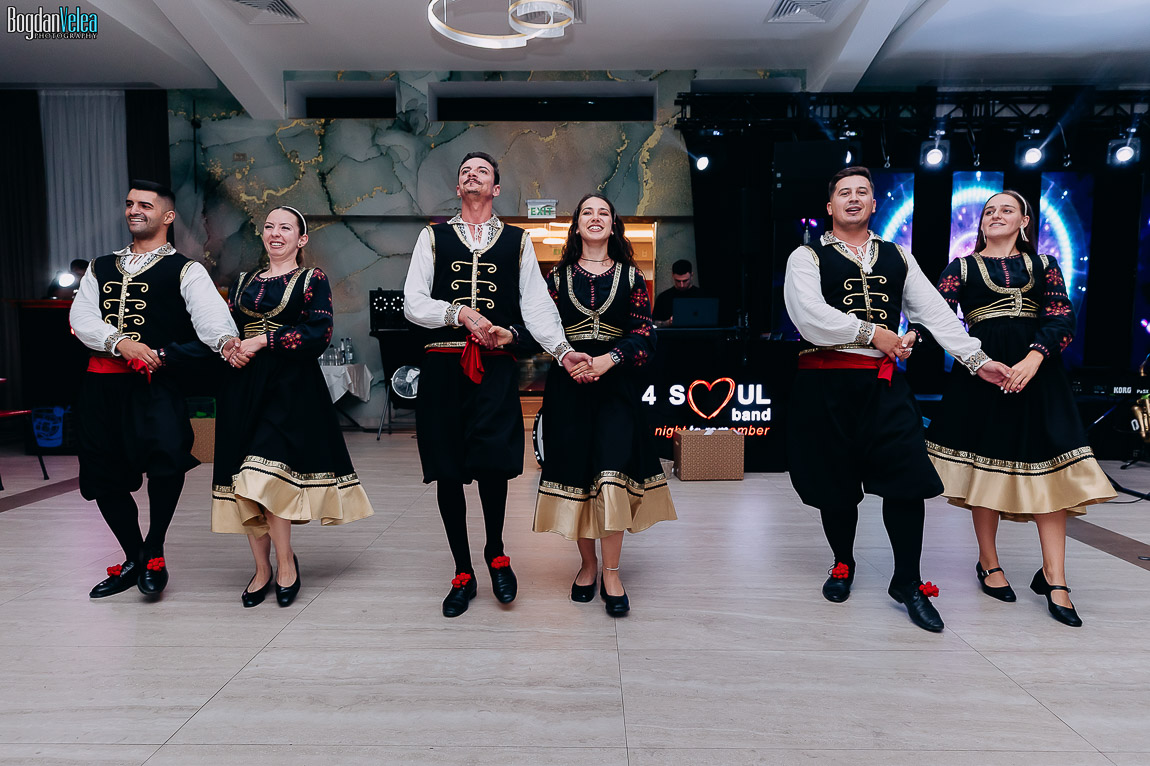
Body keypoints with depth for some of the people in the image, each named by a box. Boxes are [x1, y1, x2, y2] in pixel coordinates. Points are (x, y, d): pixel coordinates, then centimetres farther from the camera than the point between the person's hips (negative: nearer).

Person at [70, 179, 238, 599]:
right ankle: (134, 559, 31)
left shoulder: (185, 270, 4)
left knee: (167, 454, -28)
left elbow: (209, 312, -14)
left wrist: (226, 340, -37)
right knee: (105, 476, 10)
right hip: (102, 380, 6)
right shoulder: (101, 268, 20)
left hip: (155, 380, -5)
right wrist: (121, 342, -14)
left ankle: (154, 554, -5)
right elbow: (80, 317, 6)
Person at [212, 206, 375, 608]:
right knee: (244, 483, 4)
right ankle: (262, 569, 16)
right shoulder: (244, 281, 17)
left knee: (266, 475, -15)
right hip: (244, 385, 5)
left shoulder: (313, 279, 3)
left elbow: (319, 334, -9)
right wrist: (230, 348, -4)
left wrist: (263, 341, -13)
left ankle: (285, 560, 3)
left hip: (290, 387, -5)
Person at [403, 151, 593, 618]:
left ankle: (496, 552, 15)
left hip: (496, 367, -1)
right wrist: (461, 313, -10)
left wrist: (562, 350, -10)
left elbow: (537, 304, 5)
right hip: (442, 365, 2)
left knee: (492, 460, -16)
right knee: (447, 471, 4)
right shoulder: (433, 237, 14)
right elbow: (413, 304, 5)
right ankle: (463, 574, 21)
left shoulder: (518, 241, 14)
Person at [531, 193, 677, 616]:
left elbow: (643, 333, -1)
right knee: (574, 470, 3)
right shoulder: (558, 276, 11)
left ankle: (611, 573, 2)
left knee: (612, 472, -10)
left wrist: (608, 359, -16)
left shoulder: (631, 276, 8)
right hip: (568, 383, 1)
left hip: (615, 383, -1)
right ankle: (588, 564, 20)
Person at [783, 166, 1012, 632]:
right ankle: (843, 566, 32)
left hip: (884, 384, 3)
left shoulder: (897, 257, 16)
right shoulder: (807, 258, 2)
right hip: (826, 384, -2)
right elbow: (809, 317, -14)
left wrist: (976, 359, 0)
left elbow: (935, 311, 9)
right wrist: (873, 334, -11)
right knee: (835, 483, 7)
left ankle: (907, 581, 14)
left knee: (907, 478, -5)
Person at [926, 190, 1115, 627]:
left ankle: (1053, 578, 6)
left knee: (1048, 467, -2)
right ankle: (988, 564, 18)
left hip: (1037, 372, 2)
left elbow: (1062, 317, 1)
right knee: (985, 462, 3)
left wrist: (1035, 357, -17)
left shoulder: (1044, 265, 13)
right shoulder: (963, 268, 9)